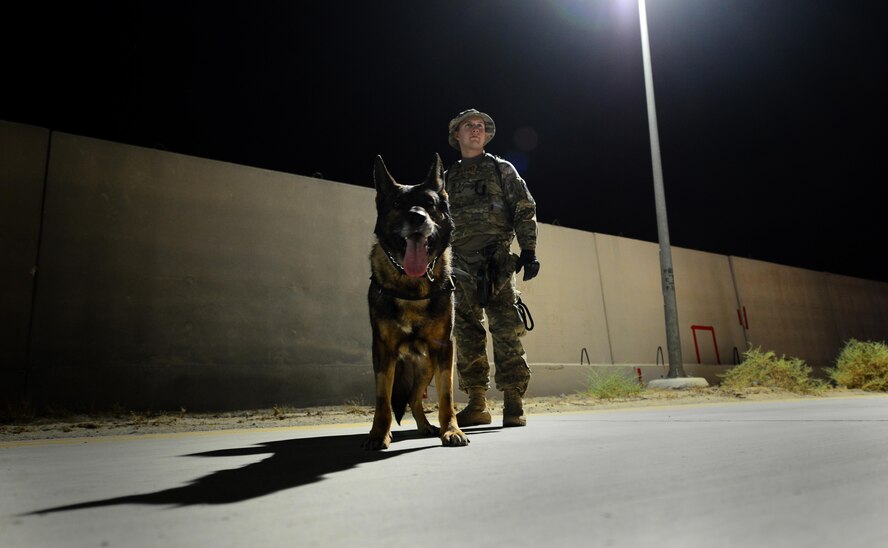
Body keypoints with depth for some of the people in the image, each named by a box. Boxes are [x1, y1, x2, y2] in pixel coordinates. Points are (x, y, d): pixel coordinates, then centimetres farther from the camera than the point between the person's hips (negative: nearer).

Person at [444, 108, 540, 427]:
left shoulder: (502, 170, 13)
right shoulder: (448, 178, 22)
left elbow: (525, 210, 5)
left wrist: (528, 250, -6)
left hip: (496, 261, -3)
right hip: (461, 264, 4)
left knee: (506, 331, -9)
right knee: (466, 333, 1)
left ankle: (513, 404, -5)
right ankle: (476, 404, 7)